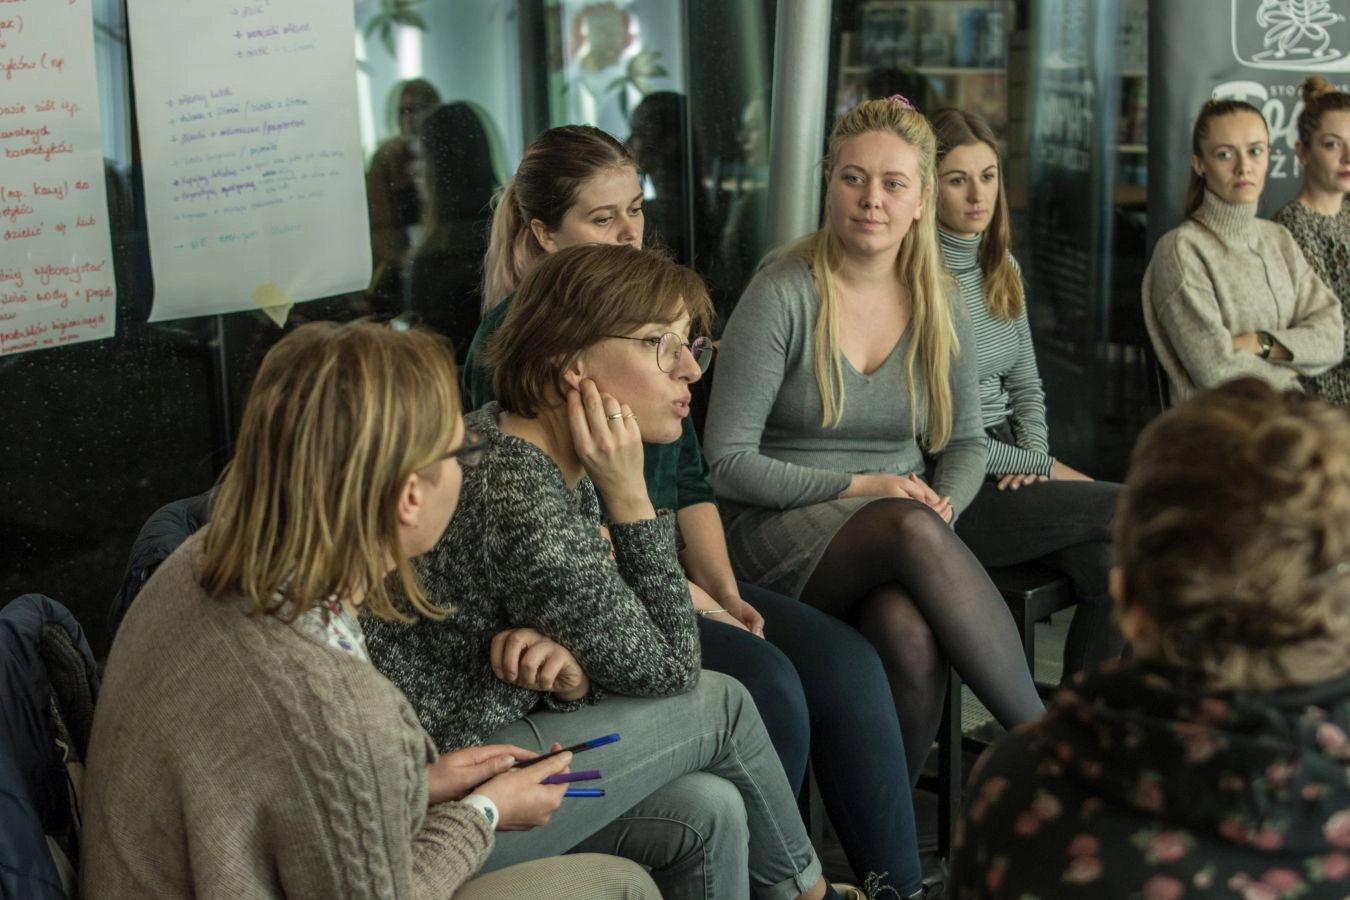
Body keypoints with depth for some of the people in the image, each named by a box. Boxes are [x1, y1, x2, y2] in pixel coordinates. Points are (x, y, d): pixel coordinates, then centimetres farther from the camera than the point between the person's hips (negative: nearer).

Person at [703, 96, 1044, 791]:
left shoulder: (937, 309, 9)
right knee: (910, 527, -37)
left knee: (912, 637, -35)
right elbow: (728, 464, -7)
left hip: (902, 543, 4)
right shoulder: (781, 297, -6)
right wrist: (862, 487, -14)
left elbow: (966, 441, 20)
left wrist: (944, 503, -3)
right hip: (777, 538, -3)